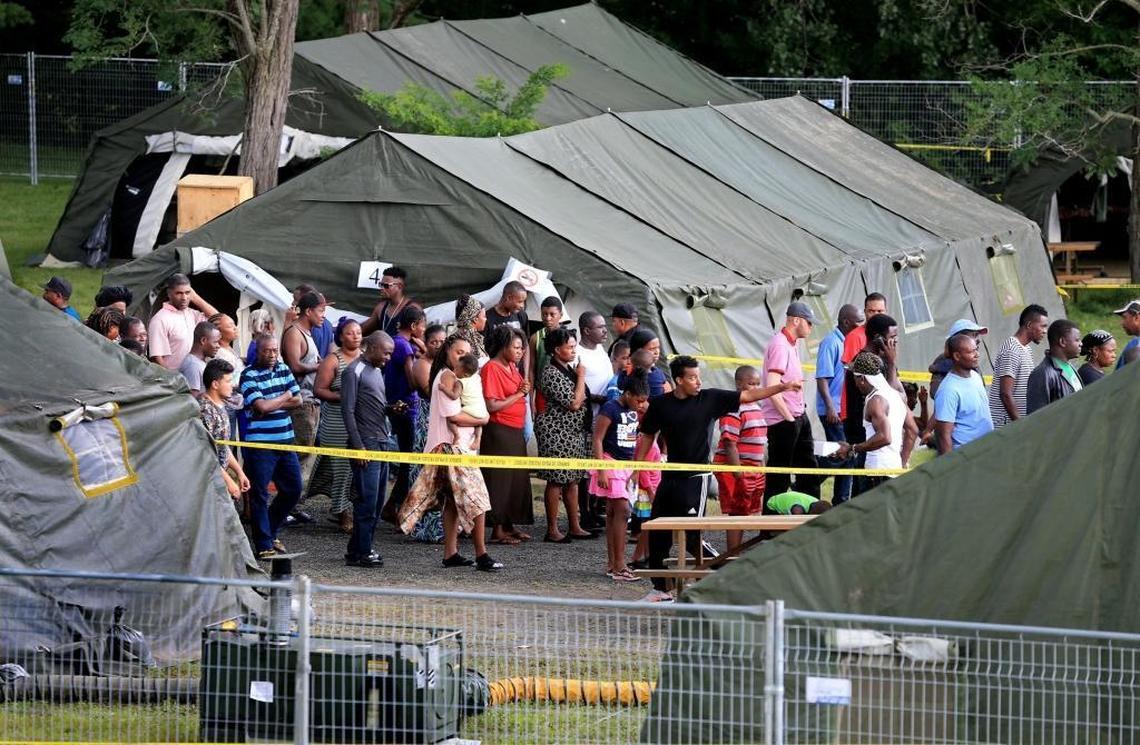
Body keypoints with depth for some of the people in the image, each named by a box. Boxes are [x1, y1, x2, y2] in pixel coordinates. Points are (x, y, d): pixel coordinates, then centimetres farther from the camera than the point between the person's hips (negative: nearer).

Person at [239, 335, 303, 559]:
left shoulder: (283, 370, 11)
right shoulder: (249, 376, -9)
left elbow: (297, 400, 5)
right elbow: (261, 406, -19)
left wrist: (272, 404, -9)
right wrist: (284, 397, -2)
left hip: (285, 441, 7)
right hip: (259, 443, -7)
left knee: (293, 490, 12)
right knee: (260, 495, -3)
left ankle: (270, 531, 30)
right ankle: (264, 546, 1)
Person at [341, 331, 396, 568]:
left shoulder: (376, 370, 19)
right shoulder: (354, 371, -8)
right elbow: (347, 410, -13)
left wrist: (391, 408, 4)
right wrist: (358, 446, -17)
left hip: (381, 442, 9)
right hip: (366, 443, -9)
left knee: (377, 501, 9)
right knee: (367, 500, -8)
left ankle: (357, 551, 15)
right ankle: (361, 553, -4)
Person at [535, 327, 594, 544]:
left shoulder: (569, 369, 13)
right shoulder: (551, 374, -16)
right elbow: (574, 403, -21)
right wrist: (581, 377, -12)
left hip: (575, 432, 9)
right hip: (557, 433, -9)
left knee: (572, 479, 11)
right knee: (556, 481, -6)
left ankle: (575, 527, 16)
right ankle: (552, 531, -3)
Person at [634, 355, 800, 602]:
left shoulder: (710, 399, -3)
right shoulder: (661, 404, 2)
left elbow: (748, 396, -2)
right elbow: (647, 436, 12)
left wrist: (782, 387, -8)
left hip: (696, 478, -4)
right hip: (670, 477, 4)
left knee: (691, 537, -11)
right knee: (658, 535, 7)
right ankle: (660, 589, 18)